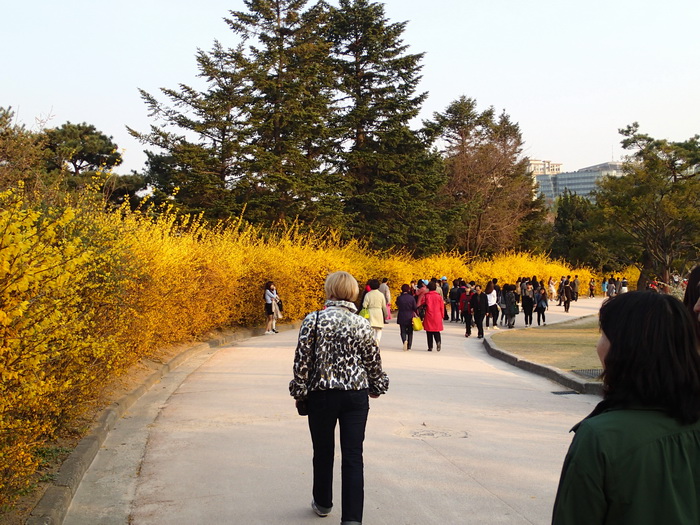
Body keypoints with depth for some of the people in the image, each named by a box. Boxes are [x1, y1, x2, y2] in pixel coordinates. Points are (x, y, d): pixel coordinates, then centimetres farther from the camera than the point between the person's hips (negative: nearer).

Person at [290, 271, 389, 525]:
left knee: (323, 453, 17)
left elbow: (302, 360, -7)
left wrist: (299, 391, 6)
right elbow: (373, 361, 6)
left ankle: (323, 503, 36)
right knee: (353, 456, 3)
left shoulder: (313, 320, -9)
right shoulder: (362, 324, -3)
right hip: (356, 395, 1)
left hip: (322, 395, -1)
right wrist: (376, 387, 23)